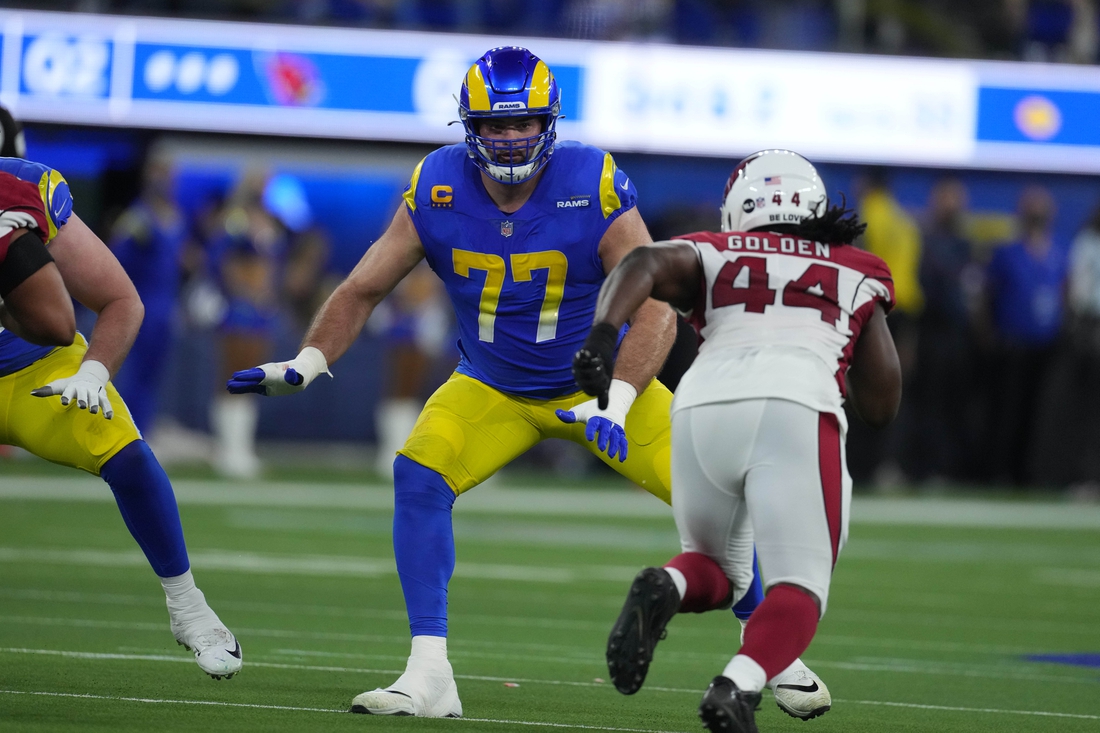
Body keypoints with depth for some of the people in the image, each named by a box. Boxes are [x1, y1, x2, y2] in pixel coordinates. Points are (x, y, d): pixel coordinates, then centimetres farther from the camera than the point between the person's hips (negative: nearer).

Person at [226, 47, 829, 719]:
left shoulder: (595, 189, -24)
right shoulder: (437, 191, -16)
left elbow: (655, 310, -24)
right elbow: (363, 291, -4)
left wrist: (617, 403, -37)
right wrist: (306, 365, -19)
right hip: (492, 389, 2)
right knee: (419, 477, -23)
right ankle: (429, 675, -18)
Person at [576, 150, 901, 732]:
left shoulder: (712, 256, 28)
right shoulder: (855, 277, 30)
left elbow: (644, 265, 4)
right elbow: (880, 405, 29)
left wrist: (603, 335, -11)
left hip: (703, 409, 2)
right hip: (796, 412, -2)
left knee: (717, 571, 22)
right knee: (797, 588, 0)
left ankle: (663, 590, -13)